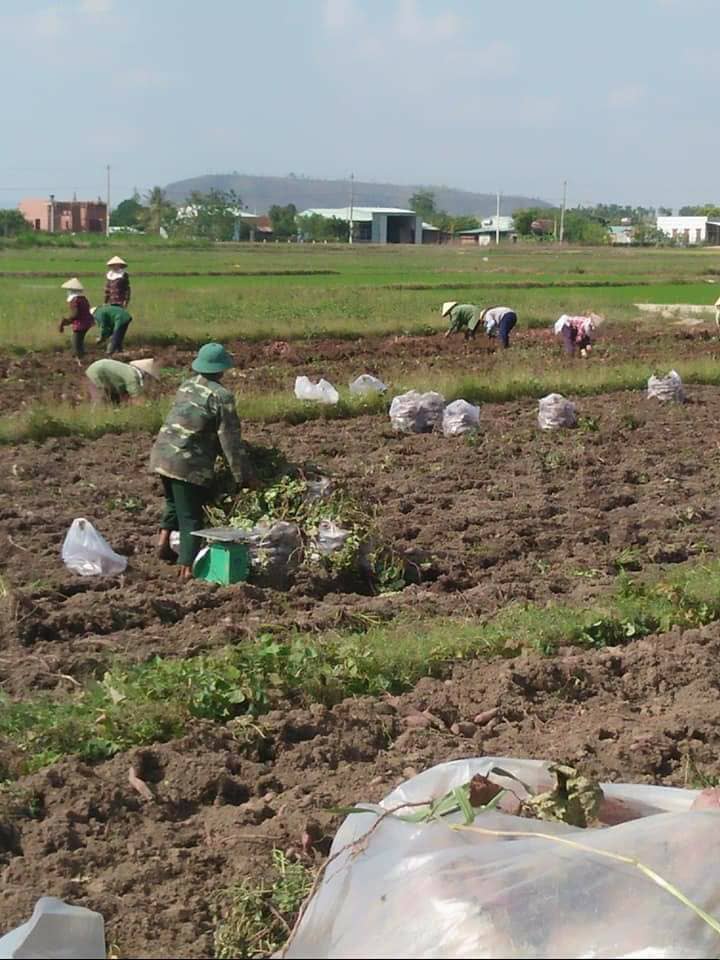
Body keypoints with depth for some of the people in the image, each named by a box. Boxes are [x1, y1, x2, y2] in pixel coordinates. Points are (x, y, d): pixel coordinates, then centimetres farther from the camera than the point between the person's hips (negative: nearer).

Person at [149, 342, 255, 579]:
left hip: (162, 455, 7)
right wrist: (244, 476, -4)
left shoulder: (185, 386, 11)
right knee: (191, 516, 2)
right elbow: (230, 441, -11)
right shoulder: (221, 396, -10)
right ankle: (186, 566, -2)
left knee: (175, 503, 29)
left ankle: (164, 541, 19)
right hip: (189, 464, -7)